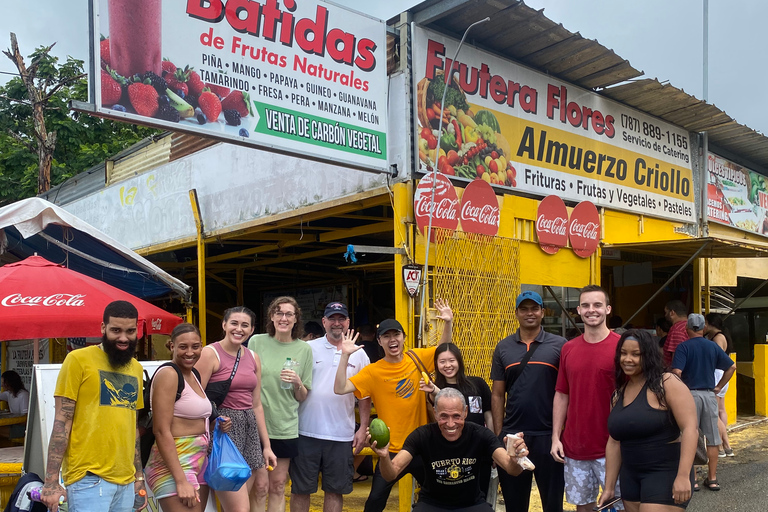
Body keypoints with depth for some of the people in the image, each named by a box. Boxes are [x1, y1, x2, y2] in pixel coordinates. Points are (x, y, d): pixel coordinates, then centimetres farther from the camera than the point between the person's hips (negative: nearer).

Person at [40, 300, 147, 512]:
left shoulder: (136, 368, 12)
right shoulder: (78, 359, -5)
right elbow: (62, 423, -7)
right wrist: (51, 481, -11)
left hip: (126, 481, 6)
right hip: (89, 479, -5)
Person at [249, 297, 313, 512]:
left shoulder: (304, 349, 2)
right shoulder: (256, 342, -1)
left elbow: (302, 397, 7)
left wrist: (298, 383, -13)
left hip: (285, 427, 1)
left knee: (278, 486, 7)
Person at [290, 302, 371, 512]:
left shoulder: (359, 354, 7)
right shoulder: (308, 349, 1)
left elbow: (365, 396, 9)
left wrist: (363, 428, 5)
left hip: (342, 435, 2)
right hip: (307, 432, -1)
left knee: (336, 490, 11)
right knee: (300, 488, 8)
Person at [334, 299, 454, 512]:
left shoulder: (417, 358, -2)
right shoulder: (373, 371, -11)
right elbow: (340, 389, -19)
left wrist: (448, 323, -2)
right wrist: (345, 356, -27)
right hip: (392, 449, -3)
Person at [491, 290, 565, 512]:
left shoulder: (559, 345, -1)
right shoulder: (503, 348, 6)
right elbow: (498, 395, 7)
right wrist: (498, 435, 2)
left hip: (549, 435, -2)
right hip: (512, 435, 2)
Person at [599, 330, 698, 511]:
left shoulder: (667, 383, -11)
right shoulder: (619, 393, 9)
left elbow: (690, 428, -17)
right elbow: (614, 441, 12)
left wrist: (683, 476, -24)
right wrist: (609, 487, 12)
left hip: (666, 473, -7)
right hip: (630, 476, 7)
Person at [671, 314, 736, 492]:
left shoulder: (683, 347, -8)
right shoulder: (713, 346, 5)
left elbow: (677, 372, -19)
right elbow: (732, 366, 6)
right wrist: (718, 387, 10)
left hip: (690, 394, -4)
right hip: (709, 394, 4)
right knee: (712, 438, 11)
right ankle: (712, 478, 16)